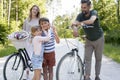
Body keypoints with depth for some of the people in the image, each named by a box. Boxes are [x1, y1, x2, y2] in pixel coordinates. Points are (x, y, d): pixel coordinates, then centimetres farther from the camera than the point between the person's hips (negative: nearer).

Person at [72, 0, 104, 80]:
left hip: (99, 39, -2)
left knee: (98, 59, 6)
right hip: (89, 40, 3)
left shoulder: (94, 12, -24)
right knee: (87, 58, -5)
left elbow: (91, 21, -46)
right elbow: (75, 23, -32)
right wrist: (75, 29, -55)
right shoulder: (80, 15, -14)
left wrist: (79, 23, -53)